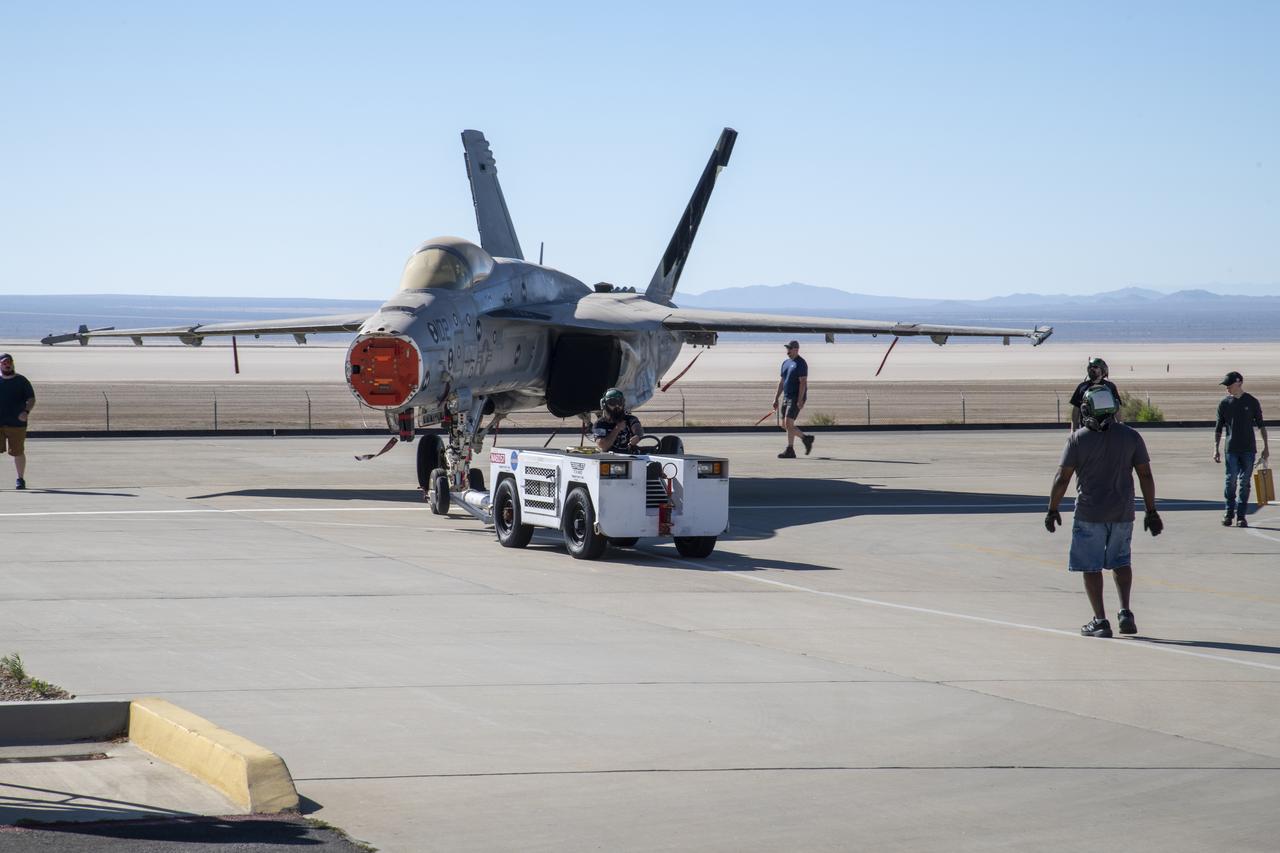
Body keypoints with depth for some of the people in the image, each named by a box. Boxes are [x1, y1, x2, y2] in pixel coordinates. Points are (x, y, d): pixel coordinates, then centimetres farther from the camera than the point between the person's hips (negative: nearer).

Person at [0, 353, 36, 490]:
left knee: (18, 452, 3)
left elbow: (31, 399, 4)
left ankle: (21, 479, 19)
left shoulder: (21, 381, 5)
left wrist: (26, 411, -14)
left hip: (16, 423, -1)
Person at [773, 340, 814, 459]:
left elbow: (803, 382, -17)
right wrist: (776, 399, 15)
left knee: (788, 423, -15)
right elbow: (781, 382, 20)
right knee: (784, 425, 9)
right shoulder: (786, 363, 16)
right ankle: (806, 439, 22)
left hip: (797, 398, -9)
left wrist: (800, 400, -24)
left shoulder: (801, 363, -10)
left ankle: (790, 451, -8)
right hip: (786, 397, 9)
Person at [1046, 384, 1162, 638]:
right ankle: (1125, 612, 8)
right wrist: (1151, 512, 8)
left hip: (1089, 513, -3)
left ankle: (1100, 620, 3)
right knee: (1120, 560, 21)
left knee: (1091, 566, 6)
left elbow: (1062, 478, -7)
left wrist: (1052, 510, 4)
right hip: (1122, 512, 3)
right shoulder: (1131, 436, 0)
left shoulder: (1078, 439, -7)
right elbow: (1145, 476, 1)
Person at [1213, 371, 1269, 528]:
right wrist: (1216, 449, 2)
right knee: (1231, 481, -7)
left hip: (1248, 449, 0)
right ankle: (1229, 513, 4)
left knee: (1245, 482, 0)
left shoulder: (1252, 402, 3)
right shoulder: (1224, 403, 5)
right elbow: (1218, 428, 9)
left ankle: (1241, 516, 5)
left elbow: (1261, 425, 8)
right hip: (1231, 449, 0)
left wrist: (1266, 446, 5)